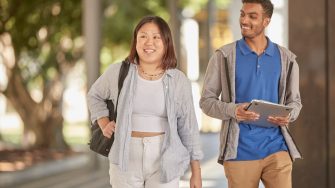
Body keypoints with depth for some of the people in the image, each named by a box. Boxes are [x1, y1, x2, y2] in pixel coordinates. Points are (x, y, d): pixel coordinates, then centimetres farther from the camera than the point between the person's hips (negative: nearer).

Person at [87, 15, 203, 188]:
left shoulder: (179, 81, -1)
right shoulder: (118, 72, 0)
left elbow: (189, 128, 4)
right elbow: (94, 96, 20)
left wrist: (196, 172, 4)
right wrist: (104, 124, 4)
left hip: (164, 162, -1)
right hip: (126, 160, 1)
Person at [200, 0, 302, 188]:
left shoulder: (286, 58, 7)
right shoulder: (224, 56, 0)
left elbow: (295, 100, 14)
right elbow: (206, 100, 1)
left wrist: (288, 116, -9)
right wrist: (233, 110, -18)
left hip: (276, 148, 1)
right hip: (240, 151, -1)